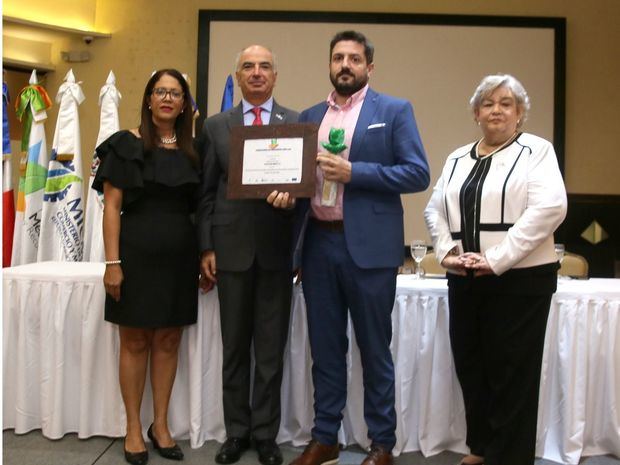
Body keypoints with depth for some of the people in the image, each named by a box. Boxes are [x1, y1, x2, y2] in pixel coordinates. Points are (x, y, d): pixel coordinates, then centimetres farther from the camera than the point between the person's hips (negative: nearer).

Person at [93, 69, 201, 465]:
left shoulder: (192, 150, 9)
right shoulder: (126, 144, -1)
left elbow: (199, 207, 11)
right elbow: (111, 206, -5)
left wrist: (205, 256, 3)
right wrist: (112, 262, -12)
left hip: (179, 256, 3)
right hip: (137, 253, -3)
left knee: (168, 341, 9)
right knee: (135, 342, 5)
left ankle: (161, 424, 23)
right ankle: (134, 428, 19)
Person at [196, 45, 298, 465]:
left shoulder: (297, 123, 5)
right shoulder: (216, 126, 8)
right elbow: (207, 192, 6)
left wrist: (291, 193, -21)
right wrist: (206, 248, 0)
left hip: (277, 248, -1)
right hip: (232, 247, 1)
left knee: (271, 348, 7)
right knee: (234, 347, 11)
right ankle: (237, 431, 25)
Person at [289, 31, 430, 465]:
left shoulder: (394, 110, 1)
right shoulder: (309, 116, 15)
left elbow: (418, 173, -7)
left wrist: (353, 173, -15)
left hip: (368, 246, -4)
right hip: (318, 243, 4)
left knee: (375, 349, 6)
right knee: (325, 348, 12)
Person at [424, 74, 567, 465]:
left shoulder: (536, 151, -1)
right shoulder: (458, 158, 16)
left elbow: (550, 207, -15)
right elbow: (435, 209, 12)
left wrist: (496, 259, -19)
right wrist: (446, 252, -6)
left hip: (520, 280, -5)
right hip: (465, 280, 6)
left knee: (511, 373, 2)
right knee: (470, 367, 12)